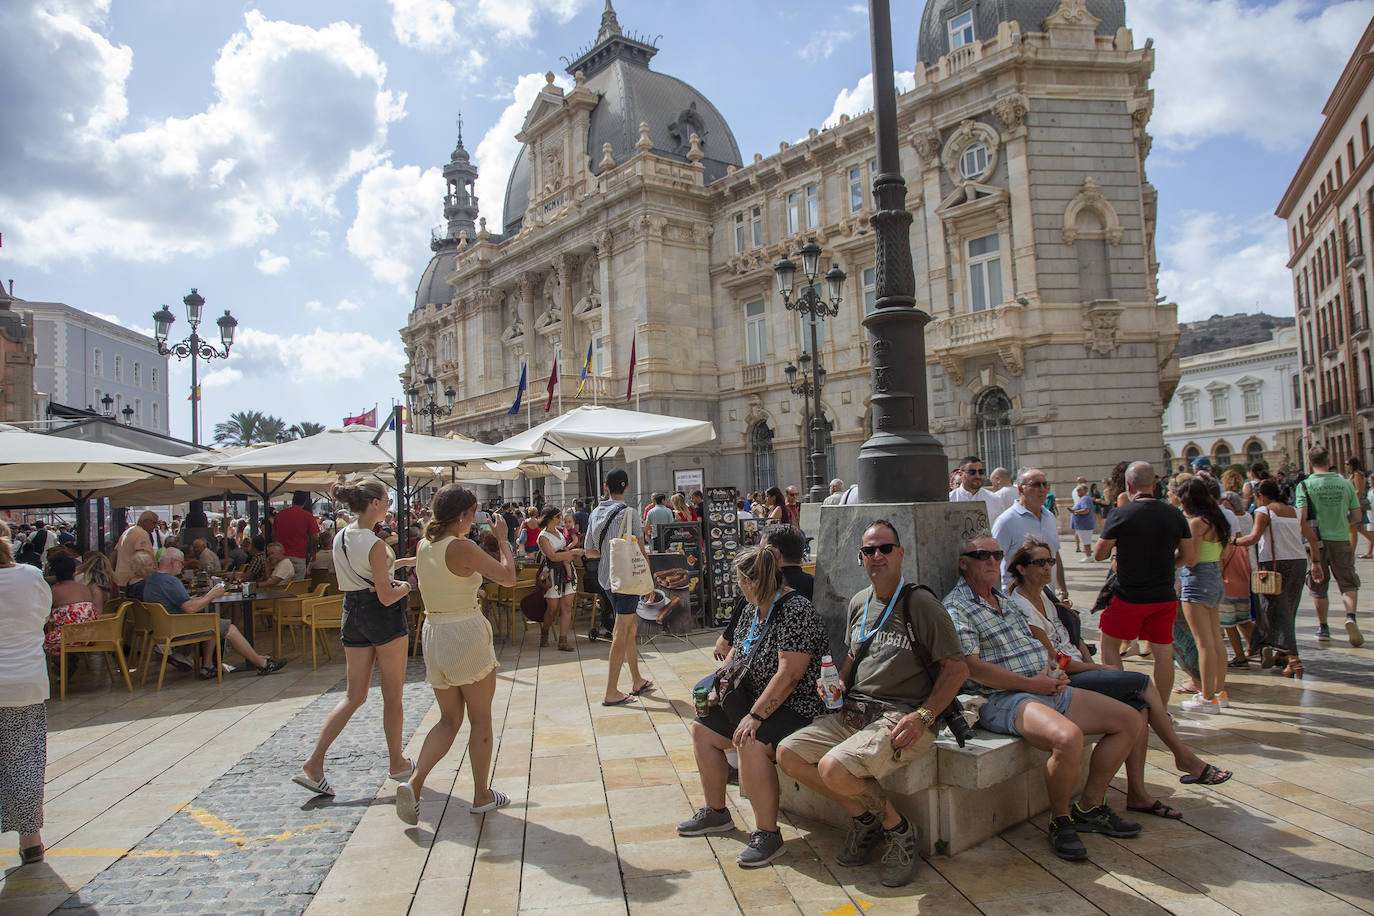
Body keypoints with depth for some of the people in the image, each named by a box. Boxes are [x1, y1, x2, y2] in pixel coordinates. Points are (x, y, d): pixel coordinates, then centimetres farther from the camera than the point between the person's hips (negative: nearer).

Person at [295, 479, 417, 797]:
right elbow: (387, 596, -20)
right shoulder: (375, 545, -20)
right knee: (392, 695, 8)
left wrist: (400, 562, 21)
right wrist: (405, 587, -1)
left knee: (354, 696, 12)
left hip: (353, 614, 7)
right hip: (385, 617, -7)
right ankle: (397, 763, 21)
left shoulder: (340, 538, 5)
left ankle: (314, 762, 3)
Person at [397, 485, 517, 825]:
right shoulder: (462, 548, -18)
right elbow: (508, 576, -12)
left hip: (433, 632, 7)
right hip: (466, 633, -7)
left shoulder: (424, 545, 4)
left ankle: (413, 783, 0)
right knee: (481, 719, 10)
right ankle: (482, 794, 20)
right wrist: (502, 539, 0)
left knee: (449, 720, 17)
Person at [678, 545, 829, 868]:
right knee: (702, 729, 6)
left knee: (751, 743, -33)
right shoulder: (753, 610, 8)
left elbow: (789, 674, -27)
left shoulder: (796, 611, -21)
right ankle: (716, 813, 19)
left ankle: (768, 834, -18)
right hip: (752, 702, 10)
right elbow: (736, 654, 19)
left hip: (796, 708, -10)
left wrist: (755, 716, -27)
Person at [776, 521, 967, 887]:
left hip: (900, 717, -7)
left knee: (833, 768, -28)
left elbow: (957, 668, -8)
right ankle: (864, 817, 10)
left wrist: (922, 717, -19)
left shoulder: (920, 603, -8)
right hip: (853, 712, 8)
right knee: (788, 754, -6)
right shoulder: (859, 602, 13)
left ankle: (898, 827, 0)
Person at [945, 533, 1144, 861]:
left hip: (1048, 688, 9)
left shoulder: (1005, 599, 20)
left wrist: (1055, 673, 5)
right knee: (1068, 737, -35)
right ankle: (1059, 820, -8)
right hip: (1003, 700, -9)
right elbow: (973, 667, -17)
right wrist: (1031, 683, -17)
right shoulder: (956, 607, -8)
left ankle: (1090, 806, 14)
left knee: (1130, 720, 6)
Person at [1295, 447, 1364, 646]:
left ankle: (1323, 628, 18)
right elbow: (1356, 516, 4)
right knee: (1349, 584, 11)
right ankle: (1350, 617, -13)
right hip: (1341, 540, 1)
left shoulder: (1305, 486, -8)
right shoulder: (1345, 483, -1)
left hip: (1317, 540, -1)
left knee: (1319, 588, 11)